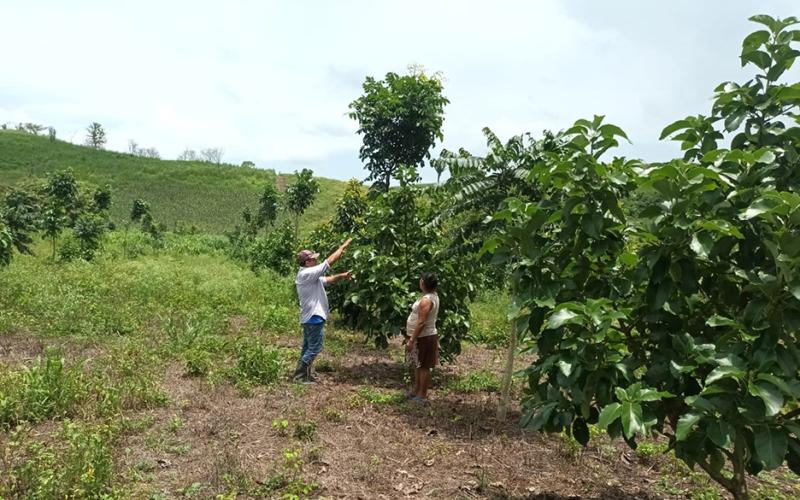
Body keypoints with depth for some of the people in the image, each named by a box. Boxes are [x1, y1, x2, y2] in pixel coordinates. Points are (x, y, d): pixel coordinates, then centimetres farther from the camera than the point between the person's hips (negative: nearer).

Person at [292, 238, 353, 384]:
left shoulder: (309, 276, 14)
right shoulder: (307, 274, -18)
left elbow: (328, 279, 19)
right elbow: (329, 261, -19)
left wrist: (343, 276, 5)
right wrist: (343, 247, -12)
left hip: (310, 318, 11)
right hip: (314, 317, -11)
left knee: (308, 348, 16)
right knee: (314, 348, -3)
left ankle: (303, 374, 23)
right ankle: (300, 375, 2)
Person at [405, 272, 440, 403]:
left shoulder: (426, 300, -24)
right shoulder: (433, 295, 7)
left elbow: (421, 323, -26)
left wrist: (411, 340, -23)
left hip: (423, 337, -10)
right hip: (425, 336, 10)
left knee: (423, 367, 1)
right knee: (418, 366, 19)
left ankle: (422, 395, 10)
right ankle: (416, 390, 30)